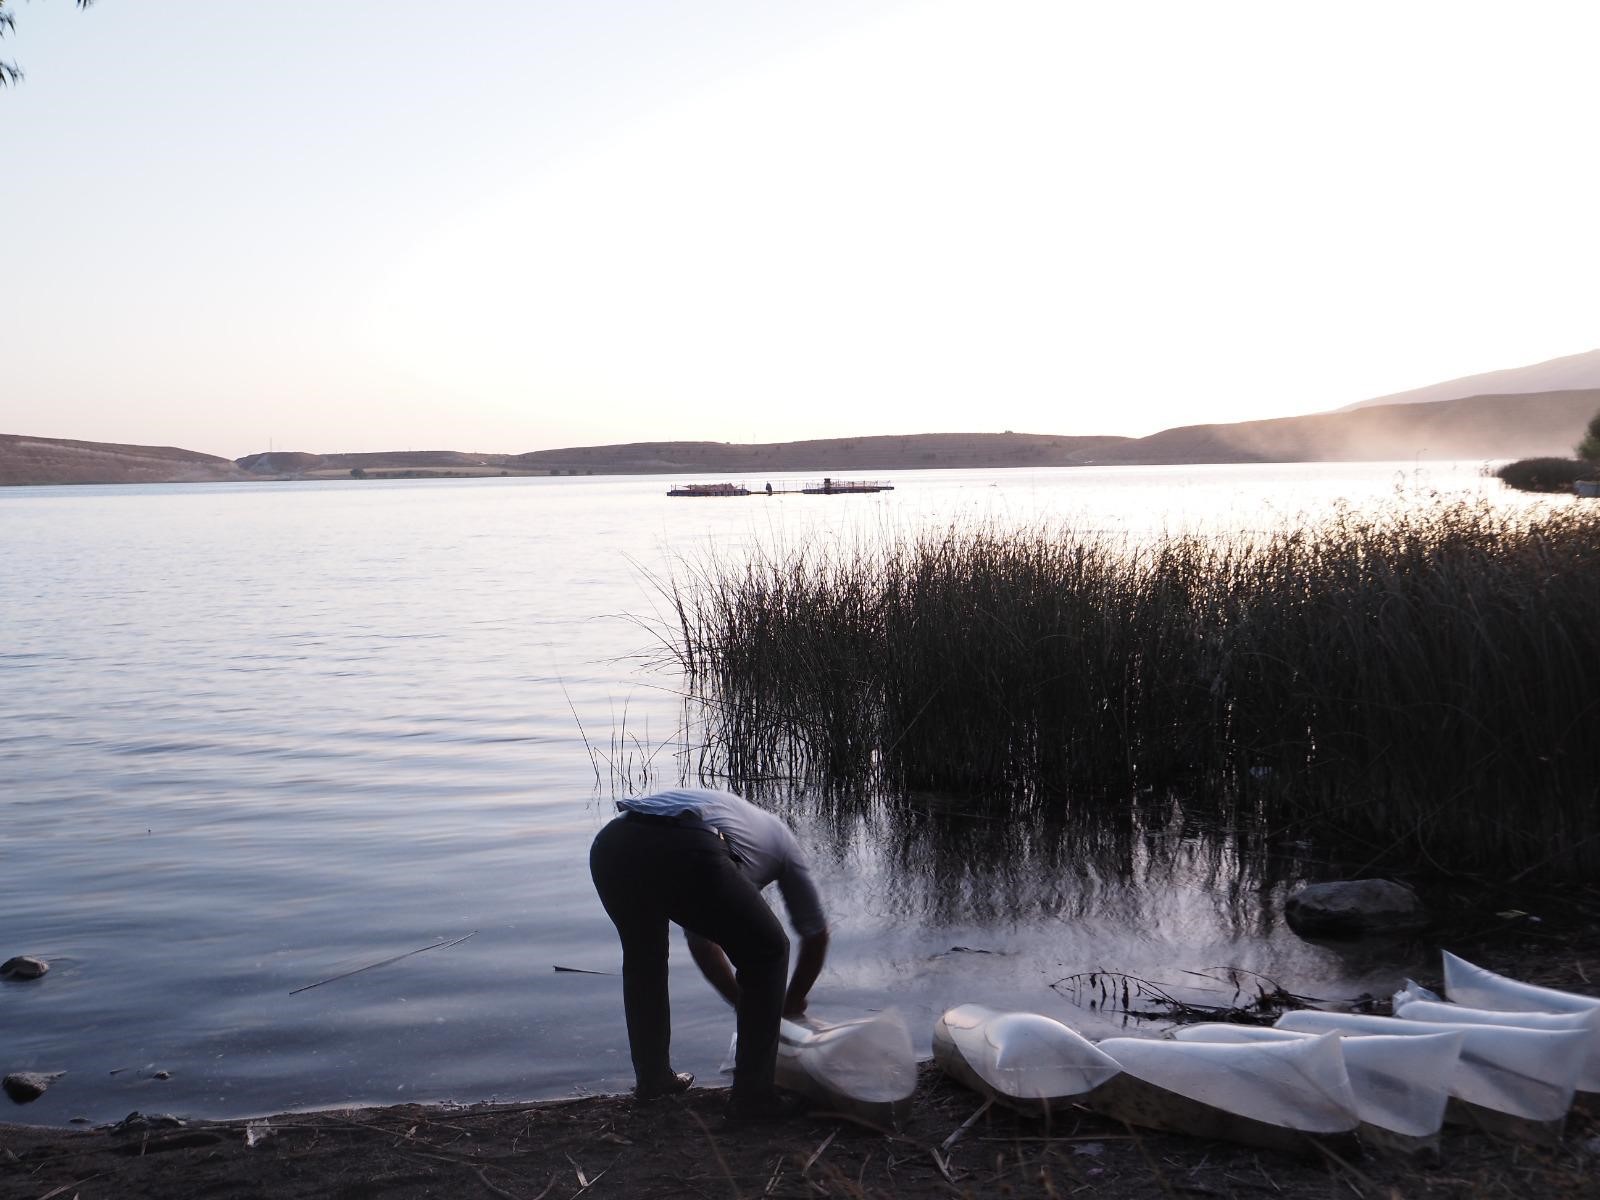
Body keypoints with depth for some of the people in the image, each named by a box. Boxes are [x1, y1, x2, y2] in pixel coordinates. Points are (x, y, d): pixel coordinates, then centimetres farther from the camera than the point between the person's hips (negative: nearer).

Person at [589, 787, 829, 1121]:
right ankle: (753, 1096, 21)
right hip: (684, 853, -5)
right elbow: (816, 935, 39)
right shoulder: (778, 835, 35)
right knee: (766, 954, 19)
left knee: (642, 957, 36)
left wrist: (742, 1002, 57)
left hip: (609, 845, 6)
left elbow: (702, 941, 48)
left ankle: (651, 1079, 42)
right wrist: (792, 1003, 55)